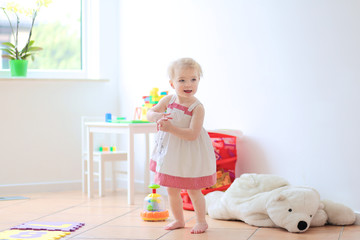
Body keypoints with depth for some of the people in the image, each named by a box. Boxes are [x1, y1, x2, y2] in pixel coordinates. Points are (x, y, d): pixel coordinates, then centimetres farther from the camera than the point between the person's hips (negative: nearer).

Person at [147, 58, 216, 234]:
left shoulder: (197, 107, -20)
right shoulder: (168, 100, -4)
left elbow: (192, 134, -27)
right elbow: (149, 114, 3)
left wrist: (171, 128, -35)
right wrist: (158, 116, -20)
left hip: (189, 153, -5)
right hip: (170, 151, 5)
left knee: (193, 190, 5)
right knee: (172, 189, 15)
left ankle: (201, 221, 23)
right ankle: (178, 220, 32)